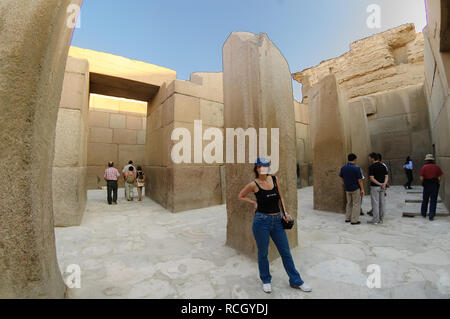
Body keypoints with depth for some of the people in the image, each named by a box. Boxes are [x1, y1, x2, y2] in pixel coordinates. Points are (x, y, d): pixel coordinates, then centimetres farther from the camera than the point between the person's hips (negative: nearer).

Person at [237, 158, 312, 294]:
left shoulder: (275, 179, 0)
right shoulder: (254, 184, -10)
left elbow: (280, 197, 11)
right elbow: (240, 196, 5)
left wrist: (285, 213, 5)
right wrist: (253, 202, -2)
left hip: (277, 220, 4)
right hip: (261, 221, -3)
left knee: (286, 252, 14)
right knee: (263, 253, 12)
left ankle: (296, 281, 32)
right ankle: (266, 281, 34)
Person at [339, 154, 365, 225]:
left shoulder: (343, 168, -1)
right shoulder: (357, 168, -17)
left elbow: (341, 178, 7)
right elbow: (359, 180, -15)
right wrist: (362, 189, -7)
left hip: (347, 189, 6)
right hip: (355, 189, -5)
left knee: (349, 203, 19)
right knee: (356, 204, 6)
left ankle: (347, 218, 23)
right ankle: (354, 220, 9)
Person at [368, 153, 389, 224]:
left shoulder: (371, 167, -13)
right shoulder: (383, 166, 7)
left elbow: (371, 178, -20)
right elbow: (387, 176, 2)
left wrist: (379, 184, -13)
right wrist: (384, 184, -11)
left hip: (375, 187, -6)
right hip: (382, 187, 7)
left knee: (375, 203, -1)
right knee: (382, 203, 12)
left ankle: (375, 220, 3)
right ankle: (381, 219, 21)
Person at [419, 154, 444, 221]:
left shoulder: (424, 167, -7)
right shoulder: (437, 167, -3)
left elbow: (421, 178, -10)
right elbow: (439, 178, -5)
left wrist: (423, 184, 7)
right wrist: (437, 184, 11)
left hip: (426, 185, -1)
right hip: (435, 185, 1)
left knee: (425, 200, 14)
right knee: (433, 201, 5)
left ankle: (423, 214, 25)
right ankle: (431, 215, 3)